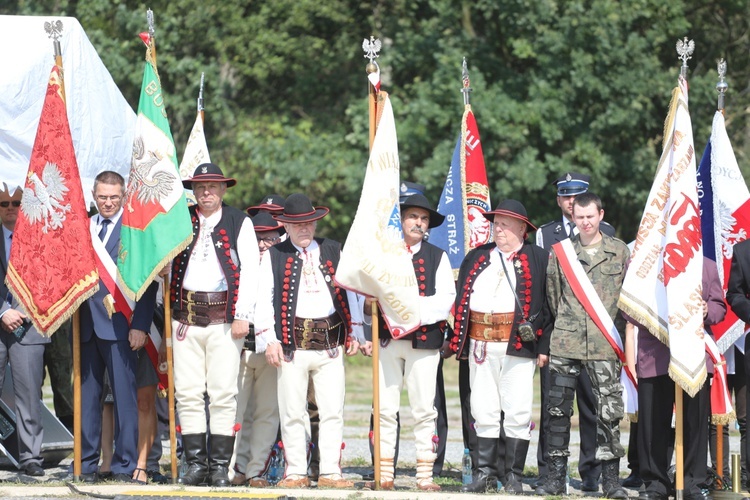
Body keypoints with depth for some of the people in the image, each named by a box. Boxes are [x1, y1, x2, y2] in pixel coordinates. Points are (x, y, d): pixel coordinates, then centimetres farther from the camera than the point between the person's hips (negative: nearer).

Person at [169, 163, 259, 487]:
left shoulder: (239, 223, 6)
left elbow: (249, 271, 1)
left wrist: (243, 317, -7)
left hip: (224, 319, -3)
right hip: (186, 318, 3)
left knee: (223, 394, -4)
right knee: (188, 393, 0)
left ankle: (221, 466, -1)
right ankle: (195, 463, 4)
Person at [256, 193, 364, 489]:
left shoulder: (333, 251, 12)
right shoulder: (275, 256, 6)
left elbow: (349, 293, 15)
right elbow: (264, 299, 3)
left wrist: (354, 333, 10)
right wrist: (268, 340, -6)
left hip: (331, 342, 2)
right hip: (292, 342, -2)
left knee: (332, 411, 0)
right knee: (292, 413, 1)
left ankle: (330, 472, 4)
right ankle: (296, 473, 8)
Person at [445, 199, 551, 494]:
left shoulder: (538, 259, 3)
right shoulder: (477, 257, 17)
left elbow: (548, 303, -2)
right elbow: (460, 299, 15)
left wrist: (544, 346, -9)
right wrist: (455, 341, 6)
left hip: (519, 345, -4)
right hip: (480, 345, 4)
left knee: (517, 413, -3)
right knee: (483, 412, 6)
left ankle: (513, 476, 3)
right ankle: (485, 474, 12)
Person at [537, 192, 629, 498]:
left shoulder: (619, 251, 5)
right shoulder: (560, 251, 8)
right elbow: (553, 295, 15)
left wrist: (620, 332, 8)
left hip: (604, 344, -1)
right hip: (565, 343, 1)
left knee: (609, 410, -2)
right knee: (558, 409, 0)